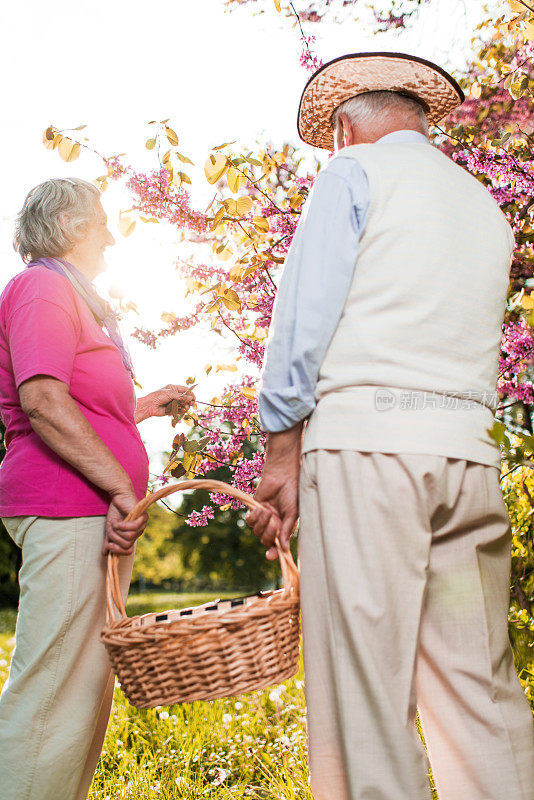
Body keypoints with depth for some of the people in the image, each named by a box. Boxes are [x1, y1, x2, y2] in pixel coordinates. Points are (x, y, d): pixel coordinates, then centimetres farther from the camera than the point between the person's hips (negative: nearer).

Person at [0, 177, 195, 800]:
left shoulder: (72, 297, 28)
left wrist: (143, 407, 22)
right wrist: (122, 487, -20)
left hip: (97, 512, 11)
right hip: (67, 510, -10)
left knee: (87, 685, 12)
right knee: (55, 689, -10)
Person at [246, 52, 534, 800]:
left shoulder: (354, 171, 6)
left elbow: (303, 322, -3)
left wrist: (281, 457, -2)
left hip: (366, 438, -6)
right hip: (471, 452, 6)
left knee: (367, 692, -5)